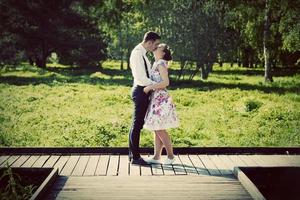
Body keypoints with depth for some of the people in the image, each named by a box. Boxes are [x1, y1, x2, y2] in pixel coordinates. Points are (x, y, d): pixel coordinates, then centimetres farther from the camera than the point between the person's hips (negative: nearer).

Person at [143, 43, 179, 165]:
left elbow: (166, 82, -19)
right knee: (156, 130, 9)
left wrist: (149, 87, -19)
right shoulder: (156, 63, 17)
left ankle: (171, 156, 5)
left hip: (161, 99, -9)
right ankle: (156, 157, 14)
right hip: (155, 99, 9)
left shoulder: (161, 63, -10)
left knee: (160, 130, -6)